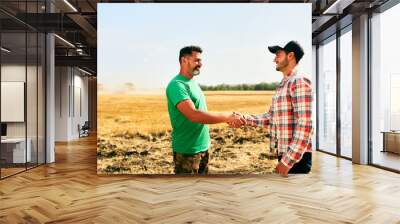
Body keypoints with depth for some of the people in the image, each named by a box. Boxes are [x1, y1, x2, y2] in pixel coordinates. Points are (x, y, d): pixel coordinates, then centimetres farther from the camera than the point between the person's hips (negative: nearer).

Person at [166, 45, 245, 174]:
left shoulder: (193, 83, 11)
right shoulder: (177, 85, -19)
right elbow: (194, 115, -30)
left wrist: (228, 118, 5)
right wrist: (228, 117, -27)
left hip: (202, 147, 9)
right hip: (187, 150, -9)